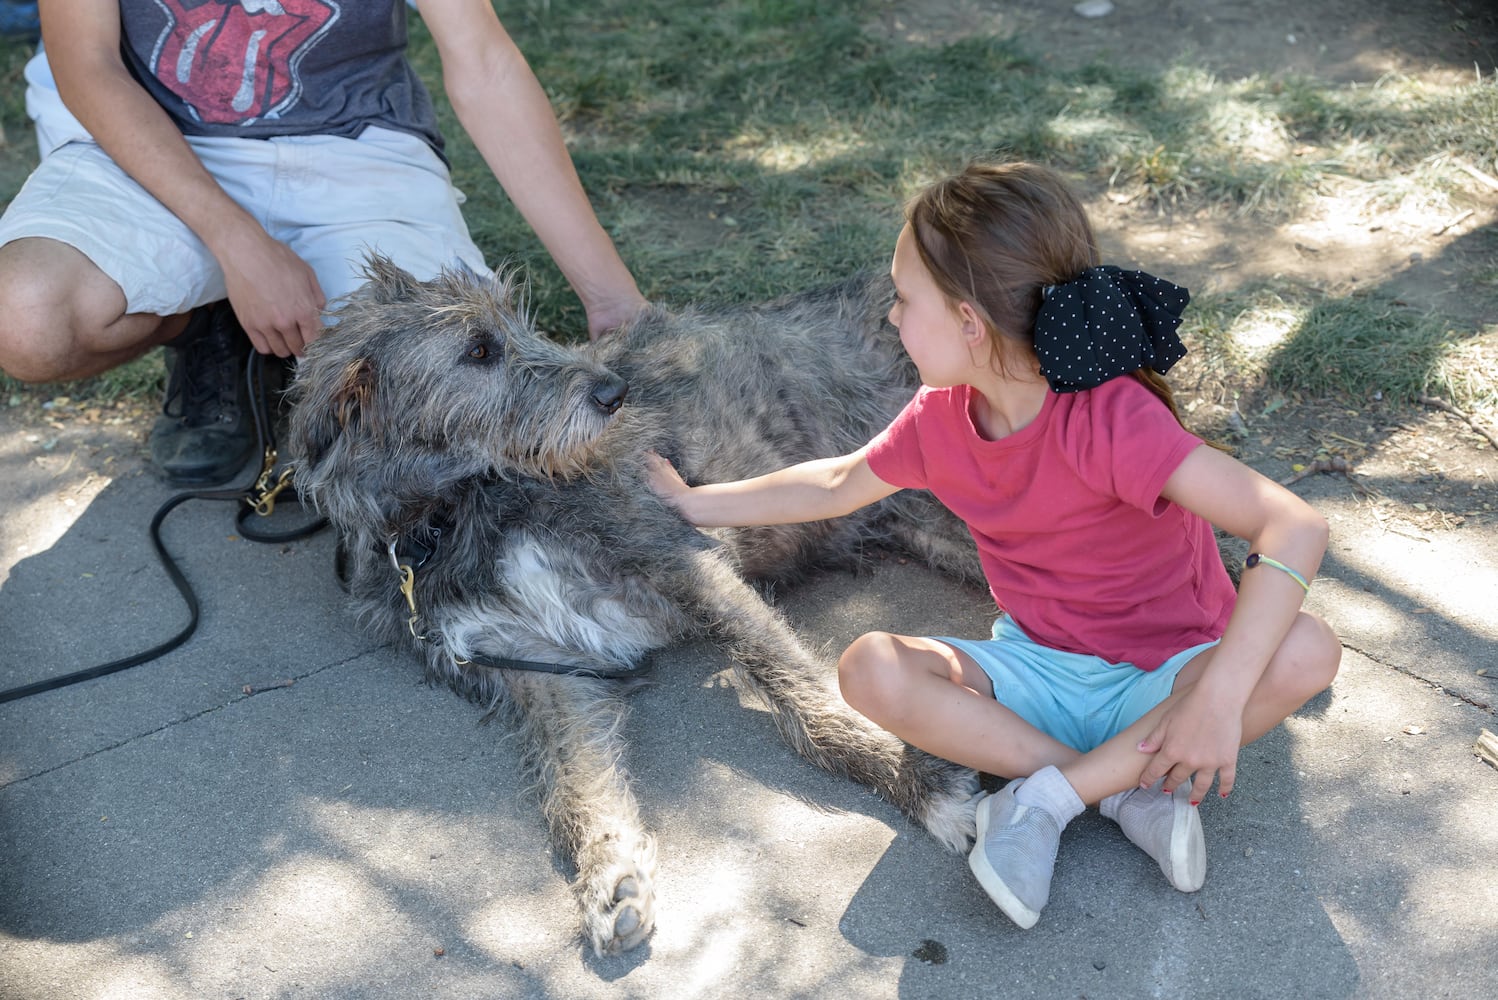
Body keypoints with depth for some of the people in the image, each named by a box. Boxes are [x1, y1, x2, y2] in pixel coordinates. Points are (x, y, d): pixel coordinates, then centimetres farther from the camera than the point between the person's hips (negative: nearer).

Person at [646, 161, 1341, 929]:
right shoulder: (941, 418, -7)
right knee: (869, 668, -22)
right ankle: (1128, 788, -20)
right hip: (1038, 669, 5)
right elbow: (839, 485, 13)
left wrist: (1220, 698, -43)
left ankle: (1049, 794, -26)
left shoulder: (1112, 420, -29)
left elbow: (1295, 527, -36)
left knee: (1304, 652, -34)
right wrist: (693, 504, 18)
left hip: (1160, 681, -4)